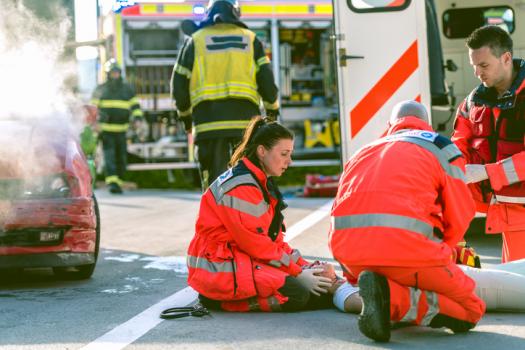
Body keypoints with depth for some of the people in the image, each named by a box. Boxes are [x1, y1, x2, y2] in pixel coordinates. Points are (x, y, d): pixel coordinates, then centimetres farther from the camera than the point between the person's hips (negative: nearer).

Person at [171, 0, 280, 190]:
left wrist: (185, 114, 26)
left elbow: (179, 85, 10)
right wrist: (272, 107, 23)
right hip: (245, 119, 1)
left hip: (208, 121, 0)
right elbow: (267, 80, 6)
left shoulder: (196, 40, 11)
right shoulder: (250, 39, 12)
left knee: (214, 181, 1)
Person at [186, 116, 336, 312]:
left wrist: (304, 266, 0)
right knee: (297, 293, -21)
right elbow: (254, 243, -19)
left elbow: (274, 238, 14)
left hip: (243, 259, 10)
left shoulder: (262, 183, 15)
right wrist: (298, 273, -15)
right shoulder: (240, 187, -18)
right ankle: (221, 301, -13)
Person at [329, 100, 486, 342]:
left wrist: (355, 276, 37)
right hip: (405, 243, -5)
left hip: (347, 252, 6)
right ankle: (393, 298, -16)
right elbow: (459, 216, 14)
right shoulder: (442, 148, 18)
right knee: (470, 311, 9)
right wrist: (437, 256, 32)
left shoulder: (362, 153, 31)